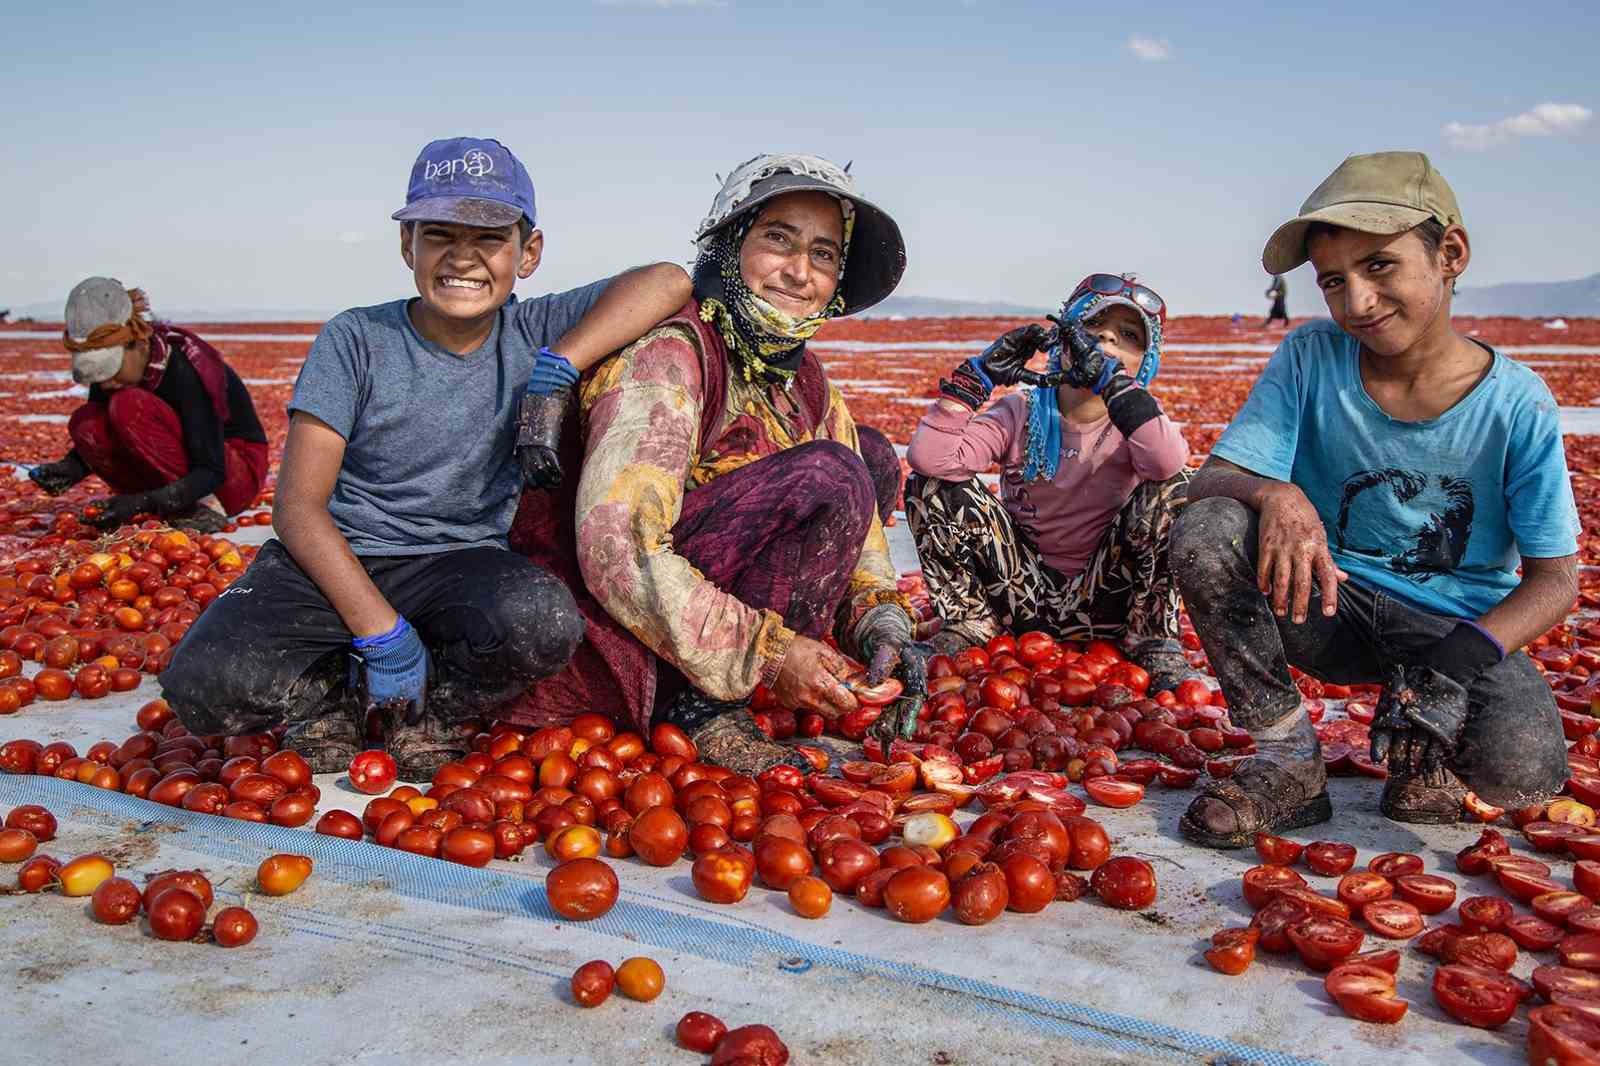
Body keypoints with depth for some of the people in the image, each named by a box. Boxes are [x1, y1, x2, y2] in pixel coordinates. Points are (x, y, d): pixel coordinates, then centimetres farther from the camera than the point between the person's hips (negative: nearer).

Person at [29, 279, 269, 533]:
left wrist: (143, 502, -39)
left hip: (240, 473, -7)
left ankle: (205, 506, -18)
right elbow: (93, 434, 6)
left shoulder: (185, 369, -26)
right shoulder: (109, 361, -6)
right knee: (84, 422, -13)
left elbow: (211, 472, -28)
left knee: (129, 407, -25)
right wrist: (69, 468, -15)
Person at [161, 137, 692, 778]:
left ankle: (425, 707, -2)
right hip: (337, 560, -1)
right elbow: (298, 506, -10)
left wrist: (556, 368, -22)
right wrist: (379, 629, -19)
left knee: (544, 622, -33)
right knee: (203, 685, -28)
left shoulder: (533, 334, 0)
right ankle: (335, 690, 7)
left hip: (459, 562, 1)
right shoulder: (357, 340, -6)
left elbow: (667, 282, -12)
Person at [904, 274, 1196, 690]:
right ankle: (970, 623, -2)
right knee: (932, 485, -14)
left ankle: (1156, 642, -11)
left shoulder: (1135, 418, -3)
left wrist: (1111, 379, -33)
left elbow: (1169, 463, -31)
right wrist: (977, 377, -22)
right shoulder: (1020, 414, -2)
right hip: (1024, 591, 1)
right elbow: (928, 457, -19)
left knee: (1169, 489, -24)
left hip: (1100, 600, -1)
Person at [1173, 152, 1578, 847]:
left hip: (1455, 625, -1)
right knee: (1204, 530, -27)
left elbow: (1555, 578, -7)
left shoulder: (1516, 404, -11)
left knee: (1523, 766, -32)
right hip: (1327, 600, 2)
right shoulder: (1310, 359, -8)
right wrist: (1274, 495, -36)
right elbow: (1209, 481, -12)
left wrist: (1462, 658, -25)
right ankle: (1289, 764, -12)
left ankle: (1420, 746, 8)